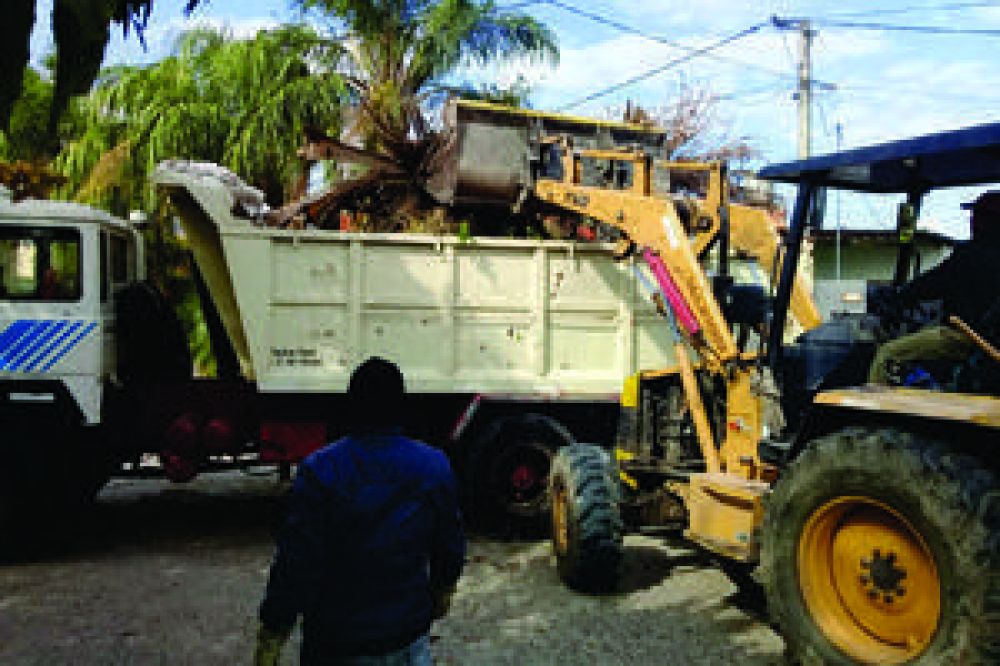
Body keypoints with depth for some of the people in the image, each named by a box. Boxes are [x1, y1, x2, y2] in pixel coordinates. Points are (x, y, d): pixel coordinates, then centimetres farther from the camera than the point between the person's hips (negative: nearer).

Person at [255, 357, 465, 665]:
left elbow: (293, 565, -16)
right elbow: (450, 546, 6)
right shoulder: (434, 466, -5)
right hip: (409, 637, 3)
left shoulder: (319, 471, -17)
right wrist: (442, 591, 25)